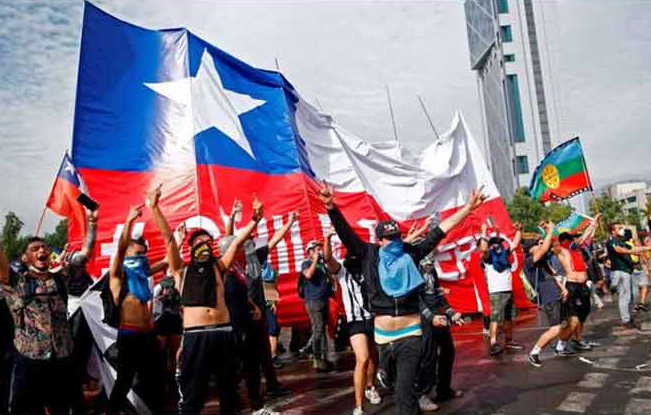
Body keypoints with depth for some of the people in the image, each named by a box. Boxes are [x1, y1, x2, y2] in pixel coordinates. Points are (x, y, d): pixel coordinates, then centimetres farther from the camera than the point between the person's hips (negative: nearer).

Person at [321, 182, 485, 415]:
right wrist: (331, 207, -26)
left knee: (404, 391, -9)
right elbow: (345, 232, -11)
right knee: (399, 385, 24)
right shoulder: (369, 255, 0)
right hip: (383, 336, 2)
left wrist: (468, 208, 0)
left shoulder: (411, 254, 1)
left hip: (410, 334, -2)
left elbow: (442, 229, 2)